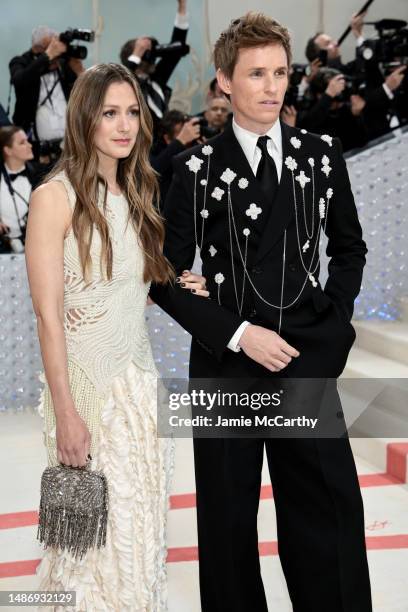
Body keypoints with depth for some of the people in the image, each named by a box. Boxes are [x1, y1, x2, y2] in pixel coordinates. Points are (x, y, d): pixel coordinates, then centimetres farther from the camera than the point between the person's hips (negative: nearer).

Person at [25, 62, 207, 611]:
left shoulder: (138, 194, 10)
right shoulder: (56, 196, -11)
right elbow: (48, 314, -14)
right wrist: (66, 415, -16)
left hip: (139, 377, 6)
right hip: (84, 380, -6)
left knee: (141, 529, 13)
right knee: (93, 531, 3)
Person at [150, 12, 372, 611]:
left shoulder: (322, 153, 5)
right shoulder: (197, 168, -2)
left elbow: (349, 247, 16)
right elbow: (167, 277, -3)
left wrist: (332, 320, 2)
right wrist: (237, 333, -12)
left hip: (309, 360, 2)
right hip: (226, 365, -1)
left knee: (330, 512, 5)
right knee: (228, 521, 9)